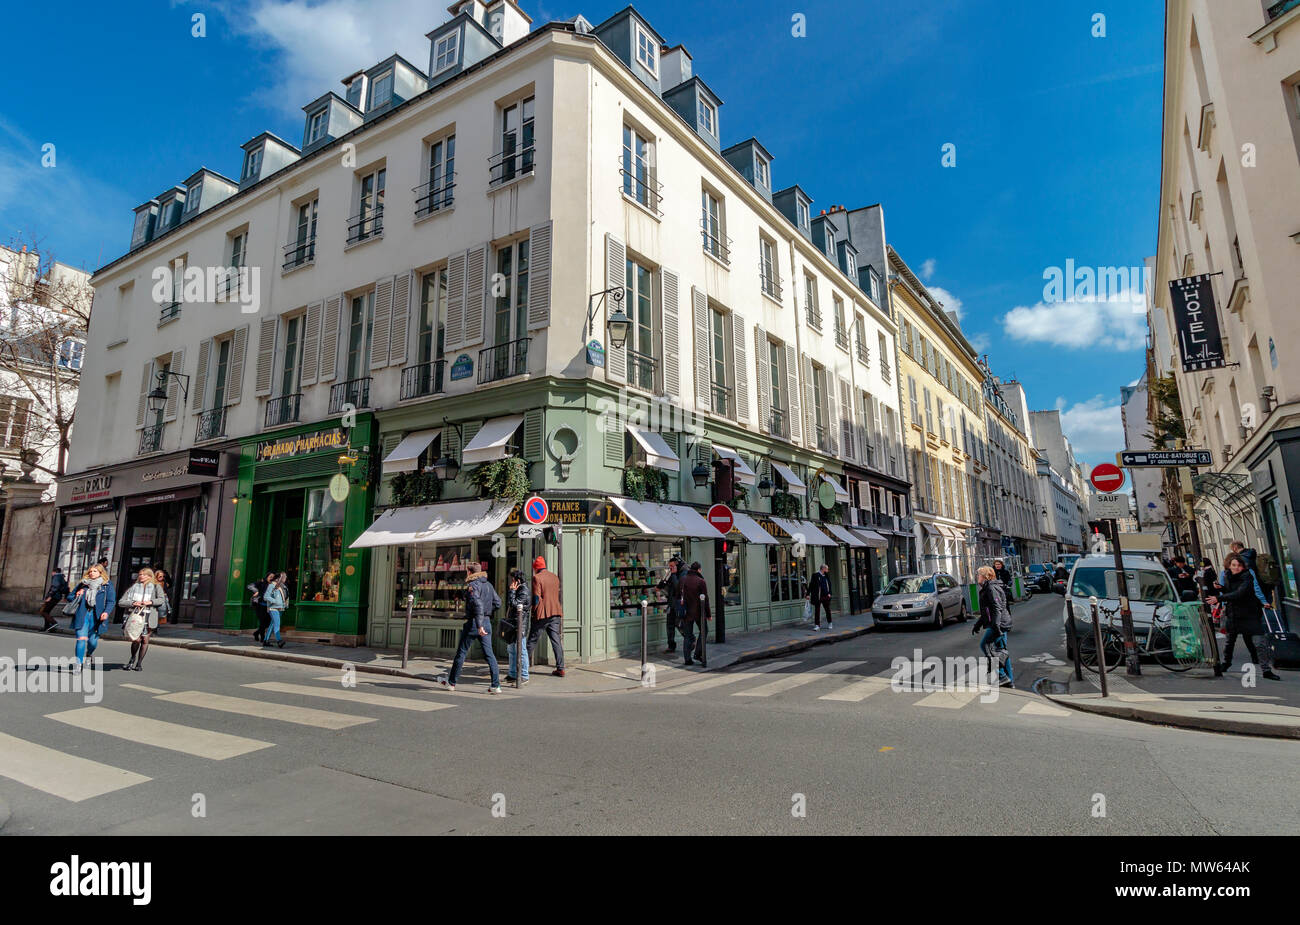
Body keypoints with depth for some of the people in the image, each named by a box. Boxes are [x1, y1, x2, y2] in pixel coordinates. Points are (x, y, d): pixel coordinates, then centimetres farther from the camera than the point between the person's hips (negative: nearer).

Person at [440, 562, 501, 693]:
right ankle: (496, 685, -1)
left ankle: (451, 682, 22)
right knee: (489, 654, 4)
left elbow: (478, 604, -23)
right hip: (487, 622, 6)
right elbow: (497, 602, 13)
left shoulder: (472, 585, -11)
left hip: (473, 622, -6)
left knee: (461, 652, 9)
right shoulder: (488, 585, 12)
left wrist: (479, 625, -26)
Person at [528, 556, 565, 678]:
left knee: (532, 640, 8)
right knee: (556, 640, 4)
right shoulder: (555, 577, 12)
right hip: (555, 613, 5)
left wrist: (533, 612, -3)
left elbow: (537, 598, -13)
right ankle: (560, 669, 1)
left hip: (542, 614, -5)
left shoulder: (537, 578, -8)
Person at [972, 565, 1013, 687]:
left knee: (985, 645, -11)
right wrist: (977, 625, 29)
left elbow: (997, 608, -22)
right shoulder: (987, 589, 21)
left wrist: (996, 625, -28)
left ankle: (1002, 676, -10)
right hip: (998, 625, 10)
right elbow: (986, 611, 28)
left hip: (998, 624, -10)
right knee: (1000, 650, 11)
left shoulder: (992, 588, -11)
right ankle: (1009, 680, 14)